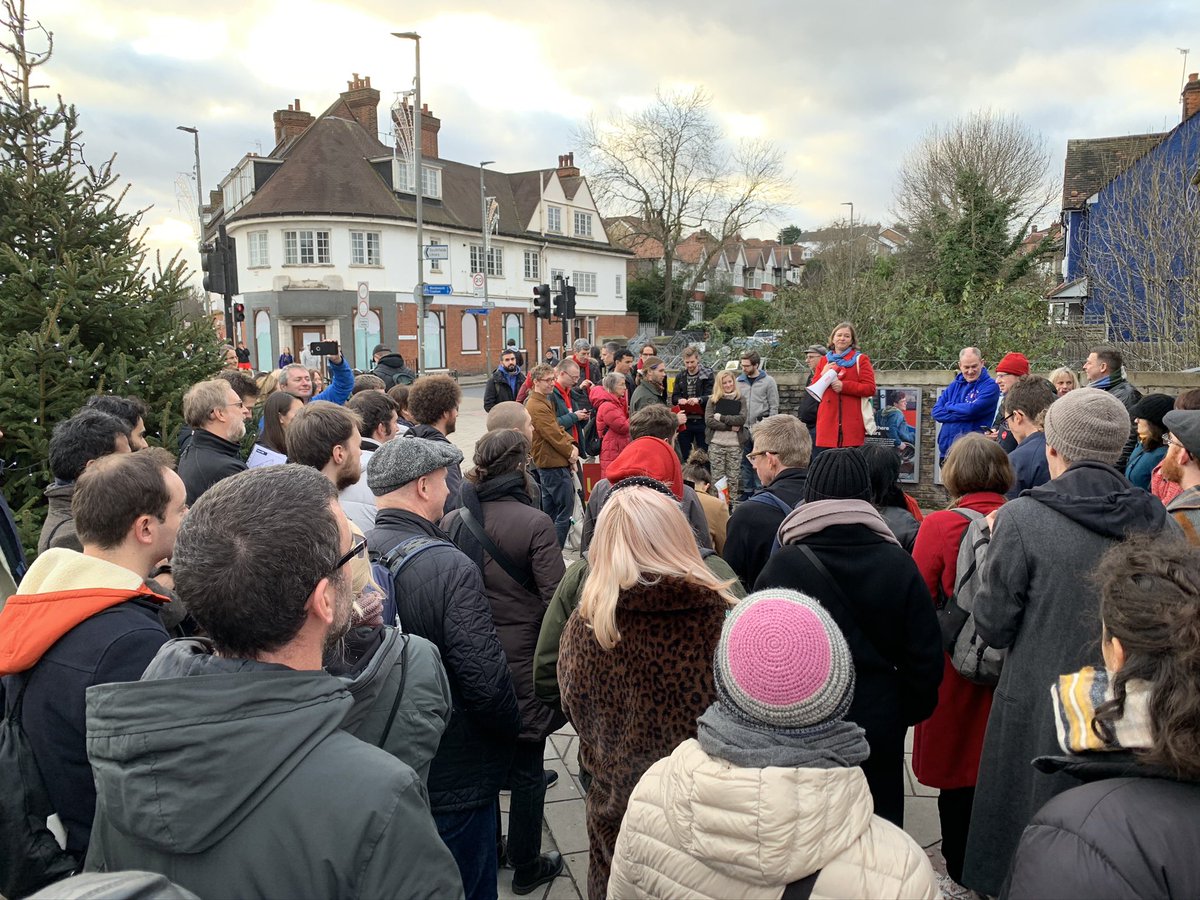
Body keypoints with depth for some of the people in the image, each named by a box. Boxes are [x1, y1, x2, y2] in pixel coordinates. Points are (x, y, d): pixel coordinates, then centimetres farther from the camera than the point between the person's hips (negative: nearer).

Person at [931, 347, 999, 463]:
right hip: (946, 450, 6)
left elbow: (972, 410, -19)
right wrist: (961, 414, -11)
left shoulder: (990, 386, -4)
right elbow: (936, 412, 3)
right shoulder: (954, 385, 14)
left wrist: (949, 406, -2)